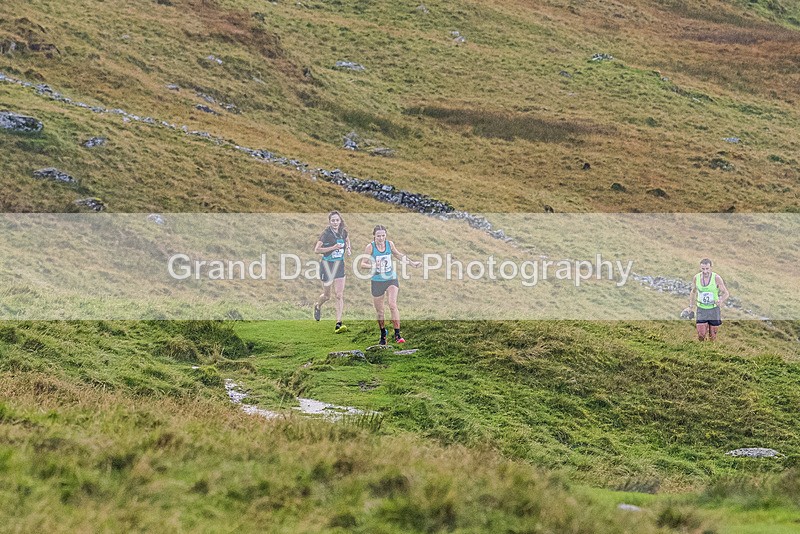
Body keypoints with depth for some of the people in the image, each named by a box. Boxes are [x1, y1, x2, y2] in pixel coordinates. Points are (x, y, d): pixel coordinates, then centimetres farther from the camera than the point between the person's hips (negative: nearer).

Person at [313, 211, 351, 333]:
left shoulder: (343, 232, 1)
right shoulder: (326, 234, -14)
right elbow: (316, 250, -17)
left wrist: (348, 248, 5)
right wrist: (333, 248, -24)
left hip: (339, 265, 4)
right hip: (327, 265, -4)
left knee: (339, 295, -8)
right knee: (327, 295, 8)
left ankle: (338, 324, -11)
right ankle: (317, 306, 45)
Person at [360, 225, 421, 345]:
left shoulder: (390, 244, -1)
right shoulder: (370, 247, -9)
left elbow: (398, 254, 18)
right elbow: (363, 264, -11)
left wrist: (412, 262, 22)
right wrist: (372, 265, -32)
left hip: (391, 279, 1)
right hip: (377, 281, -1)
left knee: (393, 305, -18)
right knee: (379, 311, 7)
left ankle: (397, 334, -17)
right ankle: (383, 335, 28)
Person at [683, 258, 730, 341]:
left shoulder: (716, 278, -14)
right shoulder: (696, 277, -5)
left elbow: (726, 293, -8)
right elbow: (693, 292, 14)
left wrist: (721, 300, -30)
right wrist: (690, 307, 13)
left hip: (713, 309, -1)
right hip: (701, 310, 1)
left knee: (712, 337, 5)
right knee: (701, 335, -10)